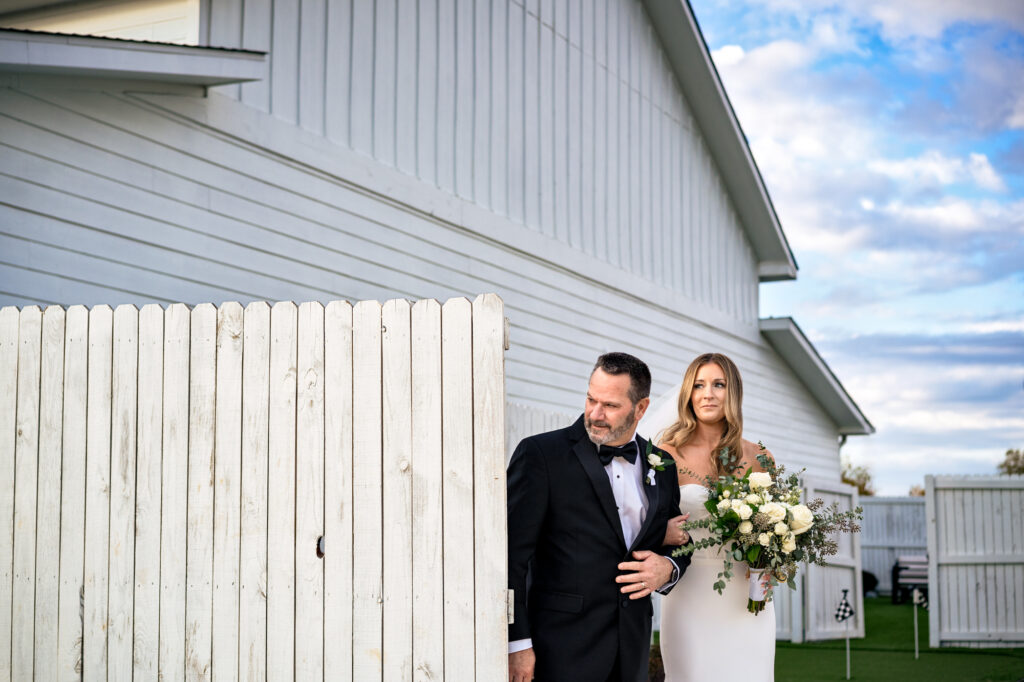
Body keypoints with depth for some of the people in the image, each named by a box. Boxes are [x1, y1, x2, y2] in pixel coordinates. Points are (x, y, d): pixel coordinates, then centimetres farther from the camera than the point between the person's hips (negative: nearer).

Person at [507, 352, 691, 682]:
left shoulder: (661, 465, 10)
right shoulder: (540, 453, -6)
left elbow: (678, 543, 20)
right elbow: (512, 553, -10)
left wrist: (668, 568, -3)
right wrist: (517, 643, -15)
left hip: (631, 652, 5)